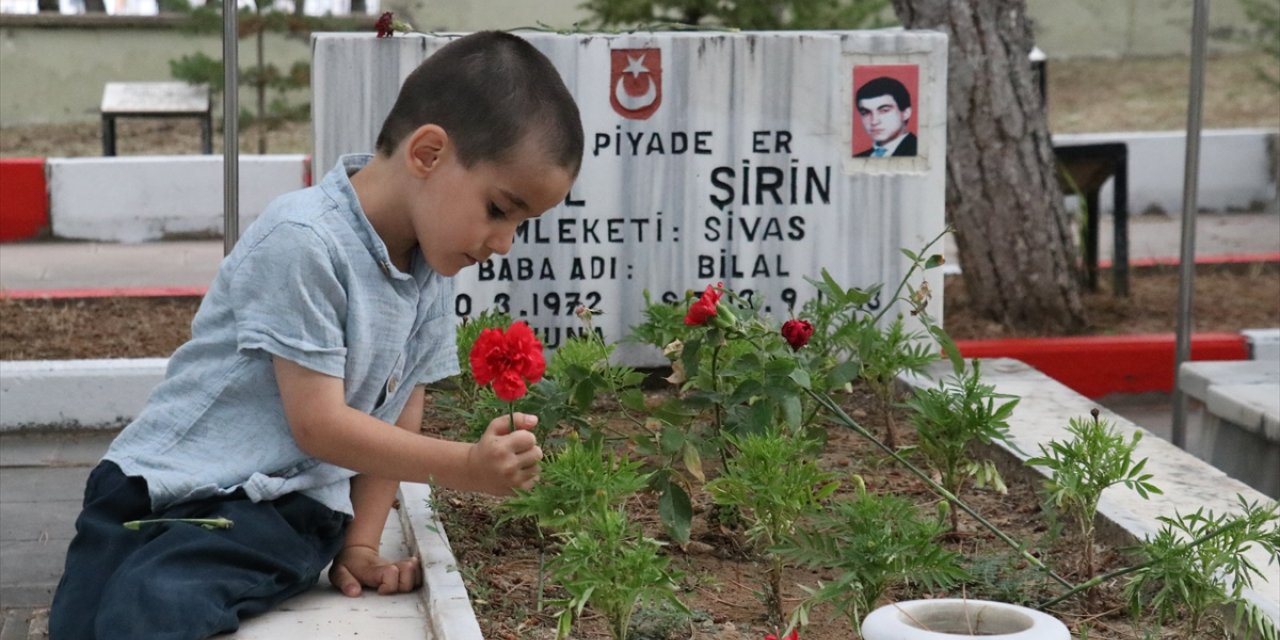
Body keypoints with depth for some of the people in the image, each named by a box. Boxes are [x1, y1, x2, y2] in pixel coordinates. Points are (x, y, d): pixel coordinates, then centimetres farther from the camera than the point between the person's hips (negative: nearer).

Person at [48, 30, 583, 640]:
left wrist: (360, 545, 5)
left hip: (294, 516, 3)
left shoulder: (431, 267, 6)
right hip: (175, 491, -3)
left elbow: (399, 411, 12)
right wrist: (466, 467, -19)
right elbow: (319, 424, -18)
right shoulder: (304, 241, -17)